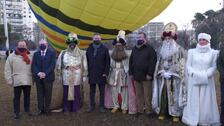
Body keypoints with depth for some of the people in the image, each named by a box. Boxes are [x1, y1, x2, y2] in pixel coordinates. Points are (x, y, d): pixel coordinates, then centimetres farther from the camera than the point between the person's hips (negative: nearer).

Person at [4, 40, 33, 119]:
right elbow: (8, 70, 0)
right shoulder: (11, 56, -2)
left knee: (27, 96, 14)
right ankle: (16, 112, 15)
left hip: (28, 81, 2)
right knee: (17, 97, 5)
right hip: (17, 81, -2)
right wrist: (9, 80, -4)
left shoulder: (30, 56, 4)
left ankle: (27, 110, 28)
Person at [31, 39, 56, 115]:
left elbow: (52, 65, -7)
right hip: (38, 77, 3)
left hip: (48, 77, -2)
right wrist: (38, 73, -14)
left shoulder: (52, 53, 3)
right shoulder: (36, 54, 12)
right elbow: (33, 65, 4)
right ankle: (40, 109, 16)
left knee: (48, 94, 3)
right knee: (40, 94, 7)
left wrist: (45, 73, -16)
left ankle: (47, 109, 14)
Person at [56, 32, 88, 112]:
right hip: (66, 77, 1)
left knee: (76, 93, -1)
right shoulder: (63, 53, 8)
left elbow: (84, 66, 7)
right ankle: (66, 109, 14)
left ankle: (76, 108, 11)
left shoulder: (81, 53, 6)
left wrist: (84, 75, 5)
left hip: (76, 78, -1)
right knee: (66, 93, 2)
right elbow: (58, 65, 11)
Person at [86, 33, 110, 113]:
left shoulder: (104, 49, 1)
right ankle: (92, 106, 18)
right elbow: (87, 61, 8)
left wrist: (106, 72, -8)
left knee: (102, 91, 5)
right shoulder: (89, 49, 9)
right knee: (92, 91, 9)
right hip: (91, 74, 2)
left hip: (101, 74, -2)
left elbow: (107, 62, -1)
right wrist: (88, 72, 0)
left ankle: (101, 106, 14)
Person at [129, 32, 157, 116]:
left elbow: (153, 62, -10)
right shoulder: (134, 49, 16)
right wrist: (131, 73, 12)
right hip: (136, 76, 5)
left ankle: (148, 111, 8)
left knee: (147, 95, -1)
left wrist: (149, 74, -15)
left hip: (146, 76, -5)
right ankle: (139, 110, 18)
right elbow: (131, 62, 19)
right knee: (138, 95, 10)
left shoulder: (149, 49, -2)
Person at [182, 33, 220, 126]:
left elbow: (214, 67, 0)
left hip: (207, 81, 0)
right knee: (193, 100, 3)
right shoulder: (192, 52, 8)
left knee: (206, 101, 2)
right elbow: (188, 65, 5)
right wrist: (194, 74, -11)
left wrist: (206, 75, -15)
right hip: (193, 80, 1)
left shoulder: (213, 52, 5)